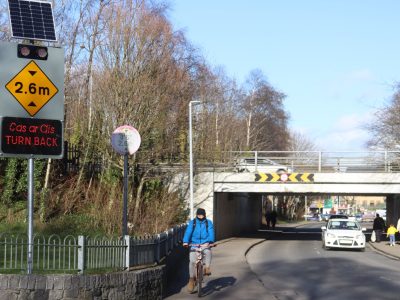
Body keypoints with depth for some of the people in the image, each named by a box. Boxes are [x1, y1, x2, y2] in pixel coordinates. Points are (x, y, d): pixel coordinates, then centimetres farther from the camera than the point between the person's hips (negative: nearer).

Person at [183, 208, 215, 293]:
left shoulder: (208, 223, 3)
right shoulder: (192, 222, 2)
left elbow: (211, 232, -10)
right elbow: (188, 232, -10)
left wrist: (211, 241, -29)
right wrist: (185, 241, -27)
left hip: (205, 244, 0)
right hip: (194, 244, 0)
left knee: (208, 251, -34)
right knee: (192, 261, -14)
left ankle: (207, 268, -17)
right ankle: (191, 279, -4)